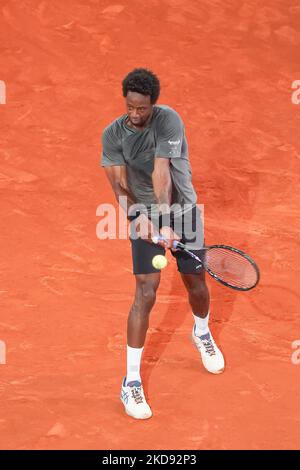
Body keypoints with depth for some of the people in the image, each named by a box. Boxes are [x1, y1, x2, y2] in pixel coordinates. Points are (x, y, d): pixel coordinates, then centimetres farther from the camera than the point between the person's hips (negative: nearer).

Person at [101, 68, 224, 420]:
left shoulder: (169, 121, -18)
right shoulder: (113, 134, -10)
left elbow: (161, 172, -29)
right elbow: (119, 183, -15)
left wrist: (167, 221, -38)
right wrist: (138, 216, -34)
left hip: (182, 210, 0)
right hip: (145, 216, 0)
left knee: (195, 283, 12)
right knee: (146, 292, -12)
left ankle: (202, 334, 49)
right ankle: (131, 382, -6)